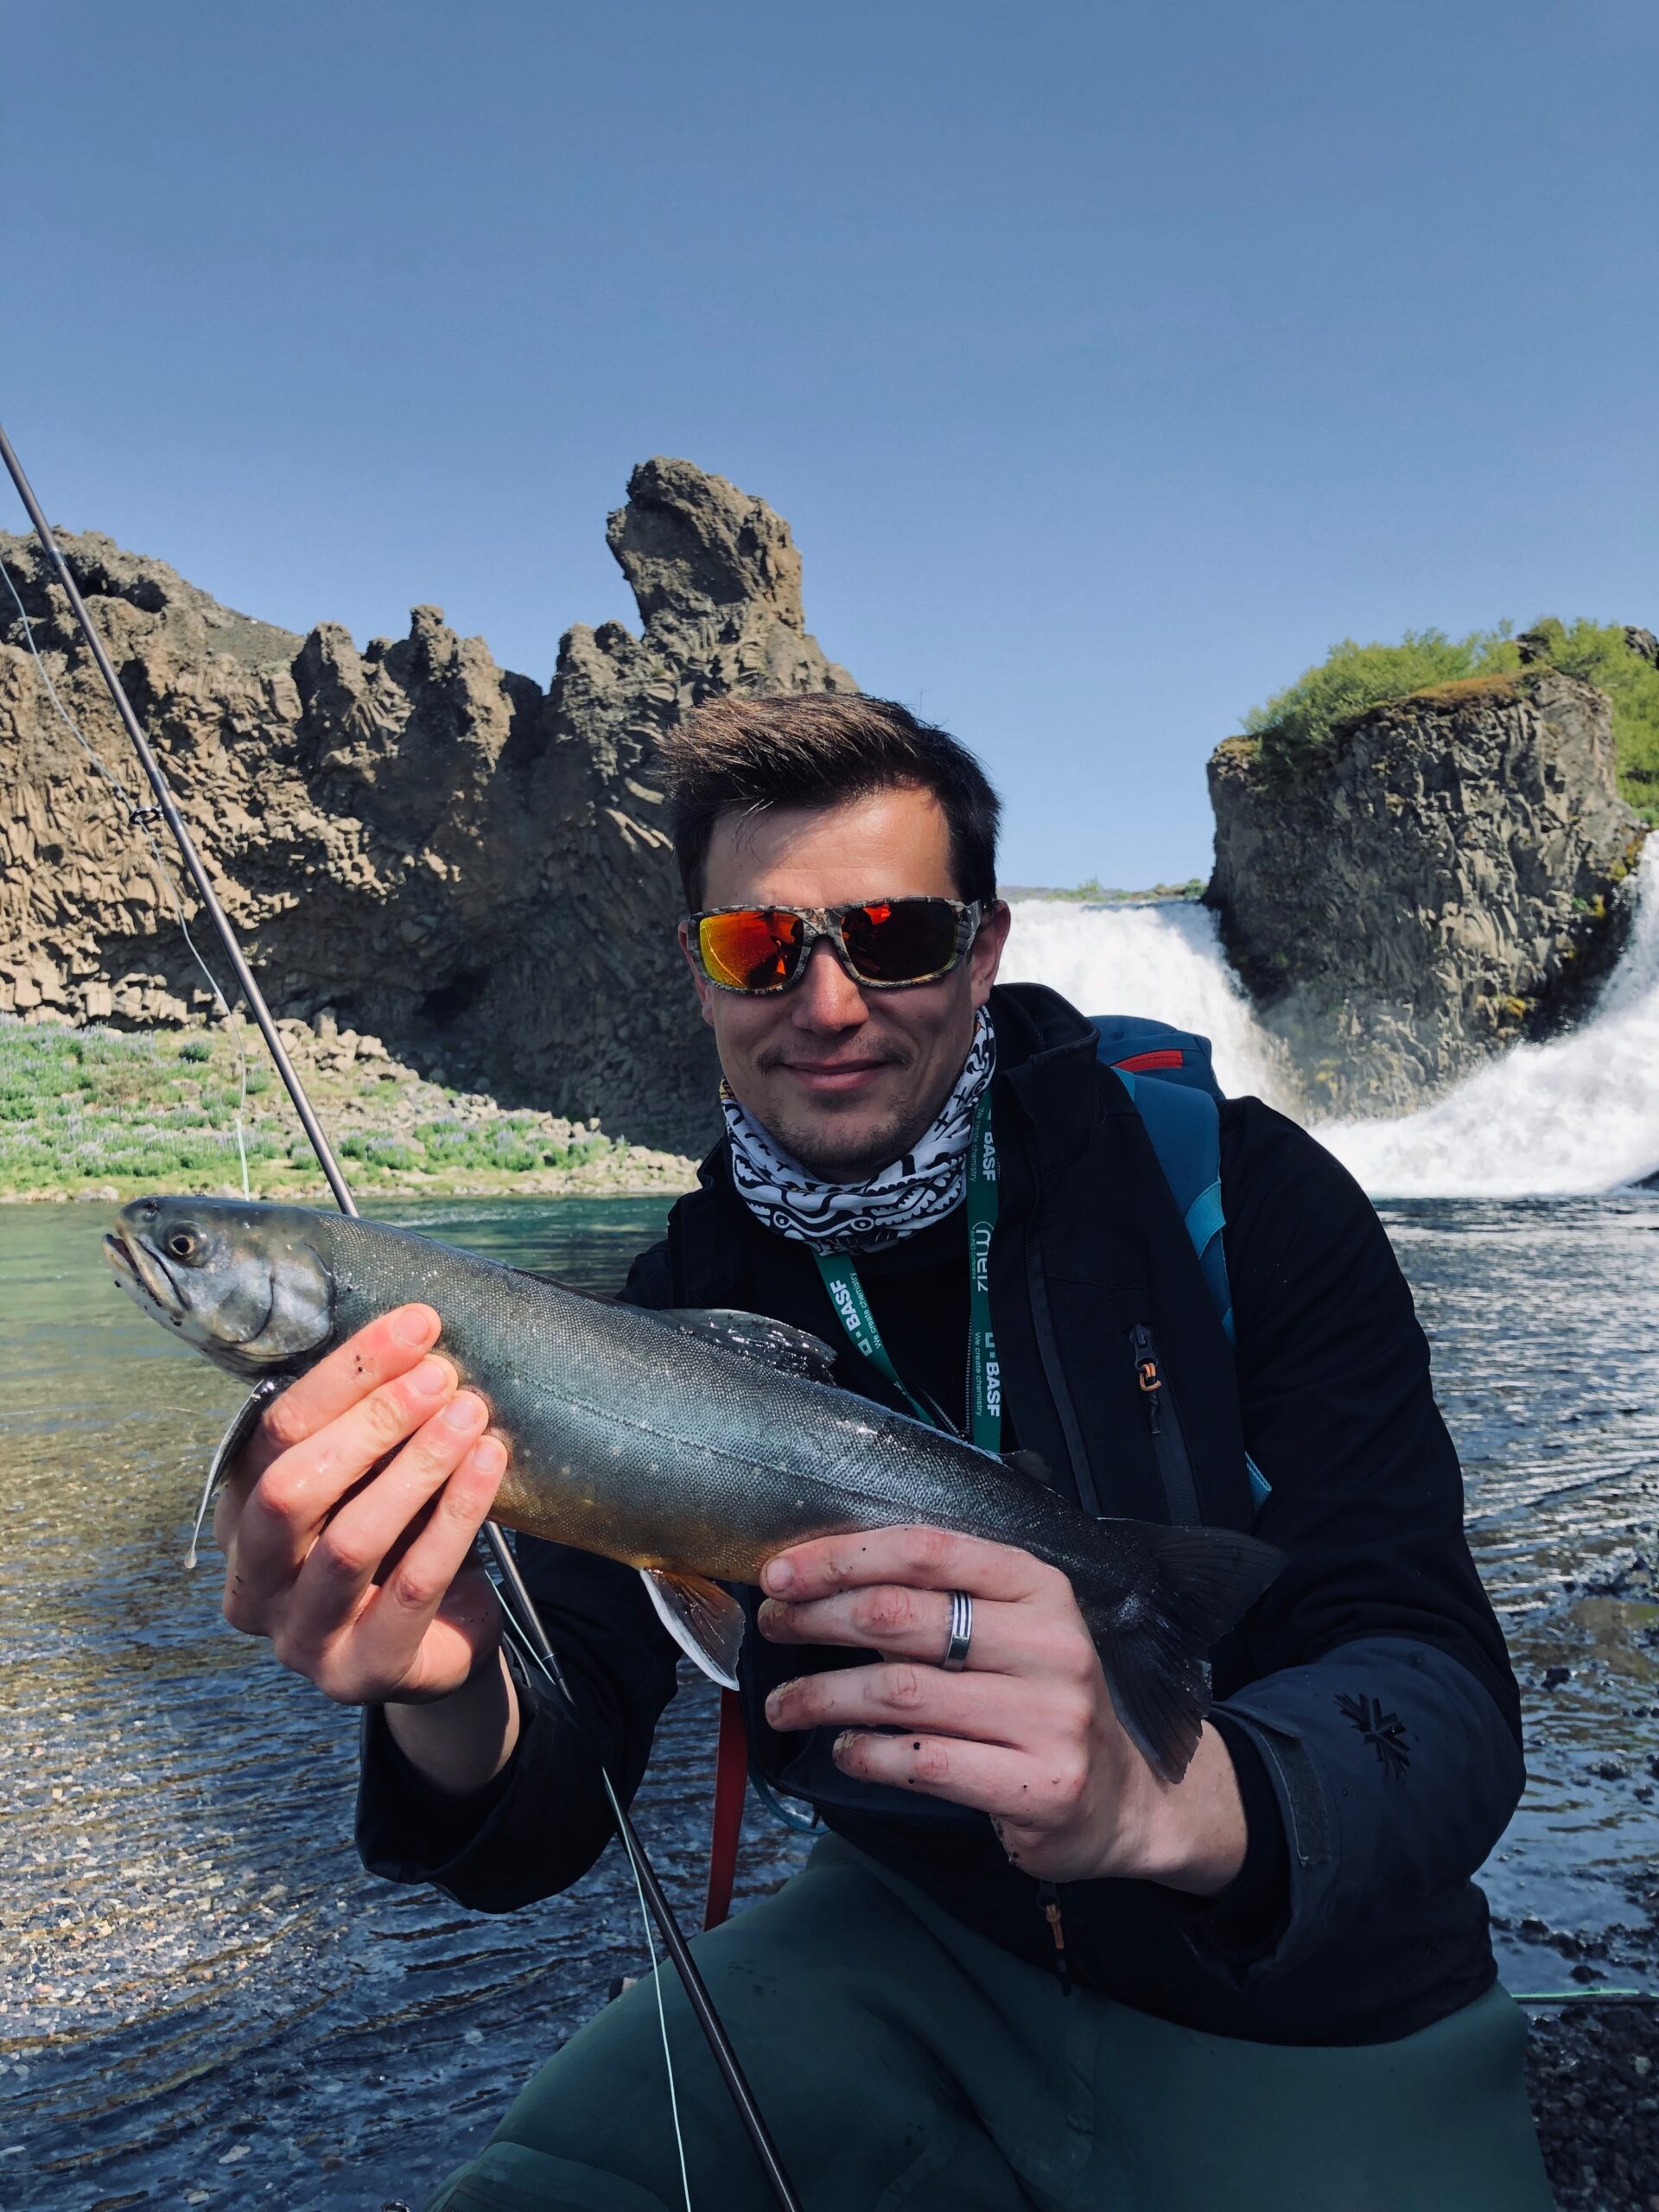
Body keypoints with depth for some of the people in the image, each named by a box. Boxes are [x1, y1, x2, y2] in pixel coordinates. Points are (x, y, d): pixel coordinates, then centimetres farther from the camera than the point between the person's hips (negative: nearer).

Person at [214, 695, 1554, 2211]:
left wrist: (1170, 1796, -45)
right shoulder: (679, 1311, -6)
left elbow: (1448, 1702, -23)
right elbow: (547, 1822, -11)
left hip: (1321, 2021, -1)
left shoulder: (1237, 1193, -16)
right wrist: (455, 1707, -35)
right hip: (917, 1944, 2)